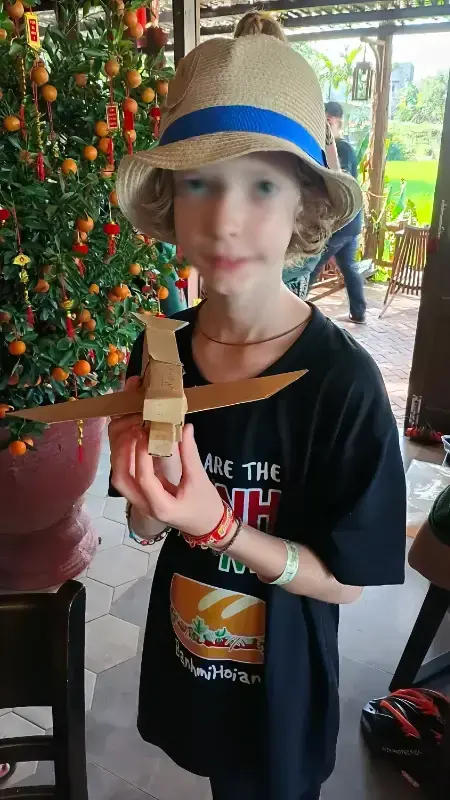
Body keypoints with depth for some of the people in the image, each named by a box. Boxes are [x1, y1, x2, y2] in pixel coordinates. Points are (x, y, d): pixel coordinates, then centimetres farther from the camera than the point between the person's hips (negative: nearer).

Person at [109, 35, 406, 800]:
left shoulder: (342, 380, -27)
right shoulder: (156, 354, -14)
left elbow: (346, 580, -18)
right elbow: (148, 529, -4)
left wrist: (219, 526, -31)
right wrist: (149, 499, -25)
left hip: (279, 677, -3)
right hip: (183, 651, 4)